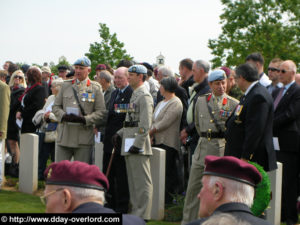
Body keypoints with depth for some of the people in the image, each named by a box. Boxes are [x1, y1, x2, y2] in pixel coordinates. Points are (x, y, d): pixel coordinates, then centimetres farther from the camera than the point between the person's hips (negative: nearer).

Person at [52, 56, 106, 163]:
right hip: (64, 137, 2)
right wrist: (64, 116, -8)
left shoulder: (95, 88, 5)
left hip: (84, 138, -2)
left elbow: (101, 111, 0)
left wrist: (84, 119, -15)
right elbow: (56, 106, 13)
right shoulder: (66, 85, 13)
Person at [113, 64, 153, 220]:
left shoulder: (144, 96, -12)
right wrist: (120, 134, 13)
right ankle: (135, 211, 21)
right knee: (133, 179, 14)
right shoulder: (135, 95, 18)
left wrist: (137, 144, -20)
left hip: (138, 144, -10)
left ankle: (142, 214, -3)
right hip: (129, 143, 10)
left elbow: (146, 124, -19)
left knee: (142, 181, -6)